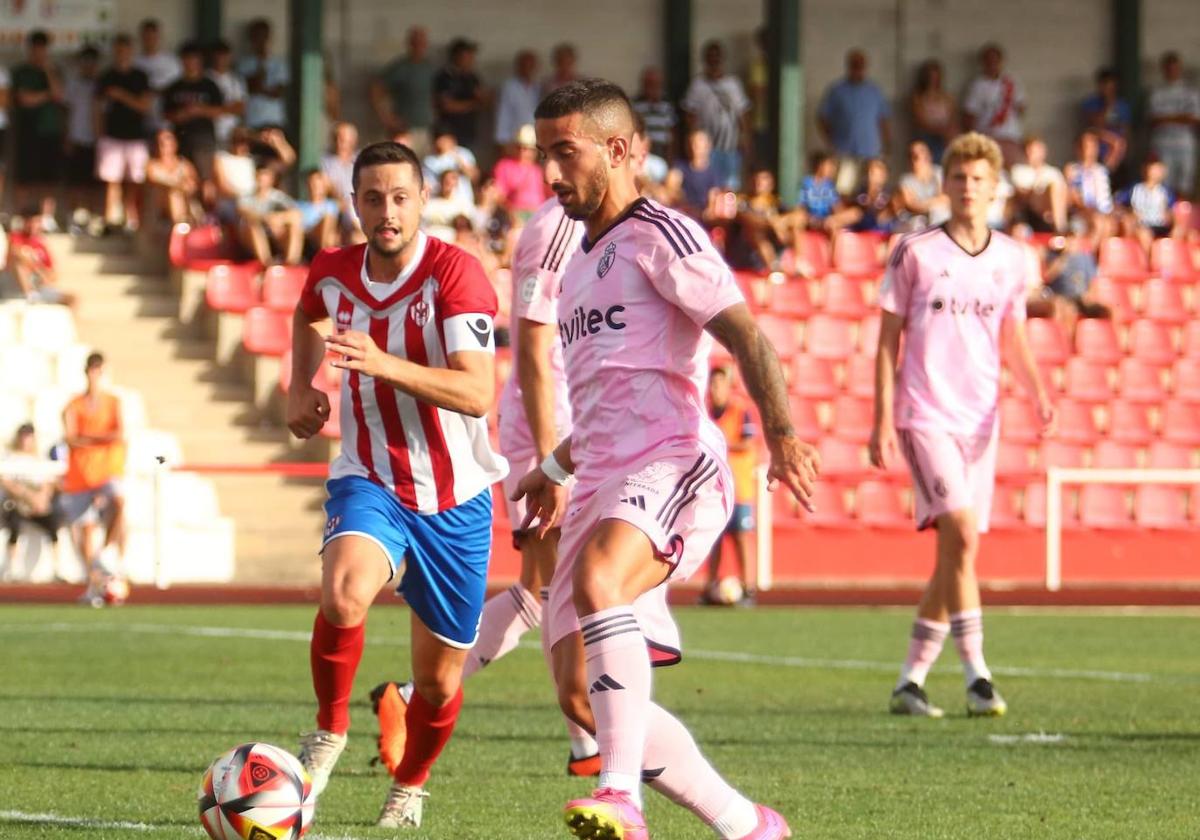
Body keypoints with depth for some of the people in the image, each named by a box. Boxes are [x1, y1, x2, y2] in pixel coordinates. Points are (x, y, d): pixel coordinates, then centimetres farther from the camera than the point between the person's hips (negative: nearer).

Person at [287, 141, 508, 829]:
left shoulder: (456, 274, -17)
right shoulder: (333, 274, -1)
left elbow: (477, 393, -28)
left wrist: (384, 364, -39)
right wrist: (301, 390, 10)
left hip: (455, 499, -2)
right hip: (369, 482, 2)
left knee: (439, 681, 8)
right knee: (344, 594, -32)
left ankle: (410, 786, 38)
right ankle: (329, 732, -8)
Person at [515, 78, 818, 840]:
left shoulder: (658, 235, -1)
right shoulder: (584, 261, 26)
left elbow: (744, 333, -13)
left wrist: (780, 429, -27)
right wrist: (558, 470, 45)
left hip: (672, 468, -9)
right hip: (603, 483, 9)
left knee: (597, 579, -39)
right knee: (583, 694, 0)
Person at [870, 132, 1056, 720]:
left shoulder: (1011, 258, 9)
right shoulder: (915, 252, -1)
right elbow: (888, 341, 1)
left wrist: (1038, 395, -1)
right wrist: (882, 422, -6)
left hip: (980, 420, 5)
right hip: (925, 413, -4)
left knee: (956, 553, 4)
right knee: (961, 532, -20)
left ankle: (910, 681, 14)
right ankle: (976, 675, -19)